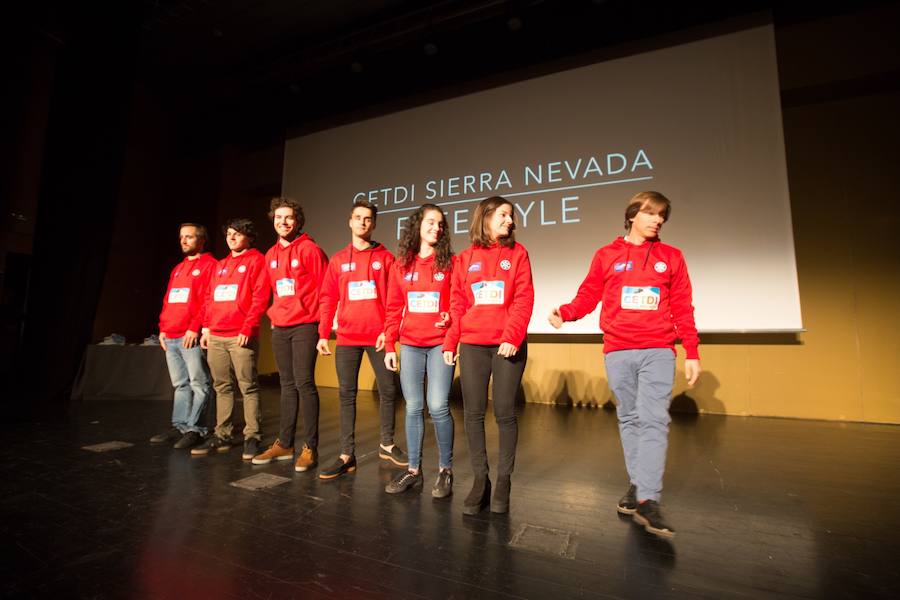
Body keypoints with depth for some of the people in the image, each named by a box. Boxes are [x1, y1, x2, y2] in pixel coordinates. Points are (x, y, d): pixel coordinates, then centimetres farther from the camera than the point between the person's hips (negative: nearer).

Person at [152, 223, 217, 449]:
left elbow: (209, 300, -12)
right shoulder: (177, 269, 23)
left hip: (192, 336, -8)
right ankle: (179, 426, 18)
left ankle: (195, 429, 2)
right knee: (180, 385, 12)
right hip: (171, 337, 8)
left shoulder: (209, 265, -2)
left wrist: (195, 328, -17)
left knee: (199, 384, -3)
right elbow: (167, 301, 23)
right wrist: (163, 328, 12)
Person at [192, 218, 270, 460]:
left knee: (248, 386, -3)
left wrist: (247, 328, -16)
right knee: (222, 386, 10)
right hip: (216, 336, 7)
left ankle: (252, 436, 3)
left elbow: (260, 298, -9)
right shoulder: (220, 265, 22)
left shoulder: (256, 260, 0)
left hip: (241, 336, -7)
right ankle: (223, 435, 18)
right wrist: (206, 327, 12)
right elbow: (209, 298, 22)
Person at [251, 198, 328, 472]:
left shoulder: (309, 249, -6)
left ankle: (310, 447, 2)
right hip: (280, 328, 7)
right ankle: (284, 444, 22)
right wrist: (274, 315, 14)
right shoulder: (271, 254, 13)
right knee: (287, 385, 12)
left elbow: (324, 287, -8)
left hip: (304, 326, -6)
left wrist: (321, 325, -9)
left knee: (304, 383, -7)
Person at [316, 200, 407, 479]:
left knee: (388, 389, 5)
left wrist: (389, 330, -10)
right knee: (347, 393, 4)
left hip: (378, 337, -1)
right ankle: (347, 455, 12)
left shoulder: (385, 258, 5)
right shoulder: (338, 260, 11)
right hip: (347, 338, 2)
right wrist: (323, 334, 0)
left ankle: (387, 444, 25)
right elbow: (328, 299, 8)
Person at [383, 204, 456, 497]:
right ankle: (413, 470, 21)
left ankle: (445, 470, 14)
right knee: (413, 407, 7)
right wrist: (389, 346, 5)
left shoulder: (449, 263, 1)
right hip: (410, 345, 3)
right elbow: (393, 308, 8)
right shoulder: (401, 265, 8)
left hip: (440, 344, -2)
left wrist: (451, 318, -18)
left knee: (438, 406, -6)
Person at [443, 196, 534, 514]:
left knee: (504, 413, 3)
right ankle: (480, 478, 19)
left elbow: (524, 299, -3)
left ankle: (503, 480, 19)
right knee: (473, 413, 5)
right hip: (472, 345, 2)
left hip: (508, 344, -1)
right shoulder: (465, 258, 11)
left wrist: (512, 336, -16)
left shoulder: (517, 253, 6)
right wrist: (450, 343, 1)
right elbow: (457, 304, 9)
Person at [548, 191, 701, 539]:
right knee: (629, 419, 9)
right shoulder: (607, 255, 8)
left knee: (653, 420, -11)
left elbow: (682, 308, 8)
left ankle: (647, 500, -8)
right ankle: (637, 486, 22)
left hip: (658, 351, 0)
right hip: (617, 352, 1)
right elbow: (588, 296, 3)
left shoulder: (671, 257, 10)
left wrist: (692, 352, 4)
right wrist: (564, 312, -17)